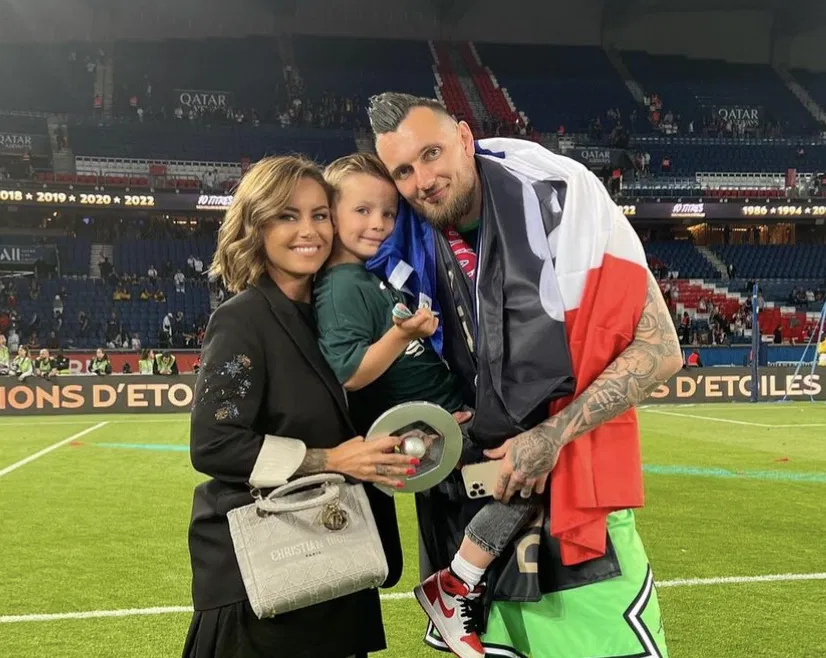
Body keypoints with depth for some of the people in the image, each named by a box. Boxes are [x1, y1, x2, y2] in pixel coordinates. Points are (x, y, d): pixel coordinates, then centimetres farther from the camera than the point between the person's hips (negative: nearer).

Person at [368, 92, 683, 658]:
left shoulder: (559, 197, -11)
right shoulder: (416, 250, 3)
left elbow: (659, 349, -12)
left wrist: (552, 436, -16)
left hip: (571, 496, -4)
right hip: (476, 509, 5)